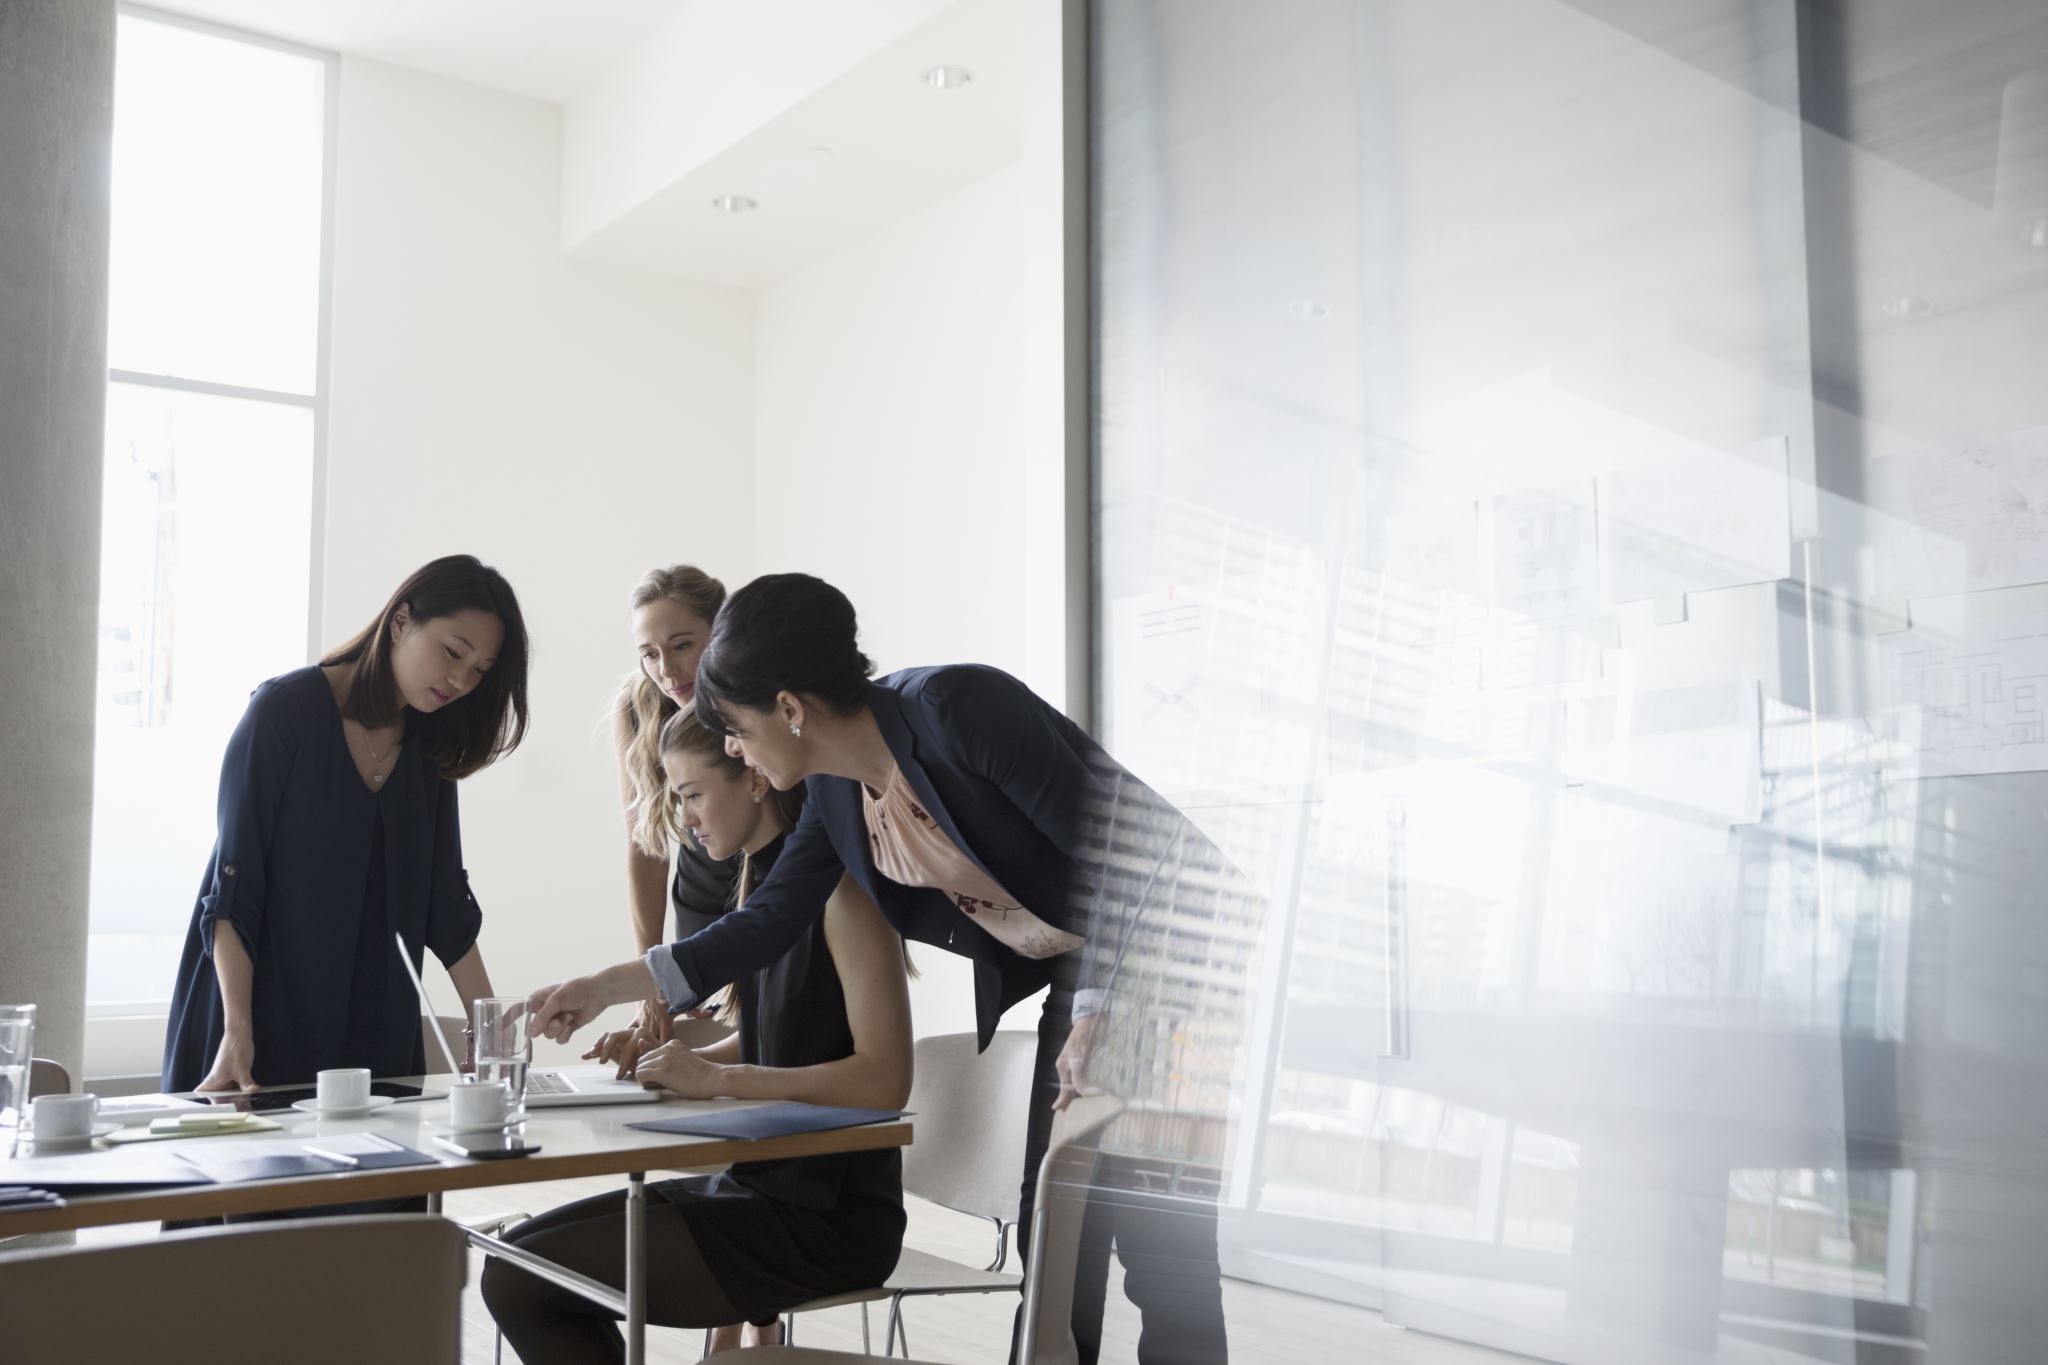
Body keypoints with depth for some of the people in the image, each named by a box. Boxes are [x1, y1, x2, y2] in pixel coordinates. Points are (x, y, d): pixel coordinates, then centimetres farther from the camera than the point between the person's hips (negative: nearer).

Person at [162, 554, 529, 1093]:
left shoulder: (430, 748, 6)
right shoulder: (286, 709, -10)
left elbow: (445, 901, 8)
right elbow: (232, 887, -14)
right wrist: (237, 1033, -21)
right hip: (264, 1007, -5)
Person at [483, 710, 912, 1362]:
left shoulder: (841, 887, -15)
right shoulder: (765, 881, 11)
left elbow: (884, 1080, -21)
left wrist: (717, 1077, -19)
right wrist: (679, 1059, 5)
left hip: (826, 1217, -9)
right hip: (760, 1184, 9)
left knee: (519, 1284, -10)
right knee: (518, 1251, 8)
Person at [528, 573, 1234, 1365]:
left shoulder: (956, 707, -24)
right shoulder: (835, 791, 2)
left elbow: (1109, 841, -22)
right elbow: (767, 922, 9)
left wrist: (1099, 1011, -20)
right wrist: (605, 988, 8)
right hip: (1074, 981, 8)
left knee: (1161, 1239, -8)